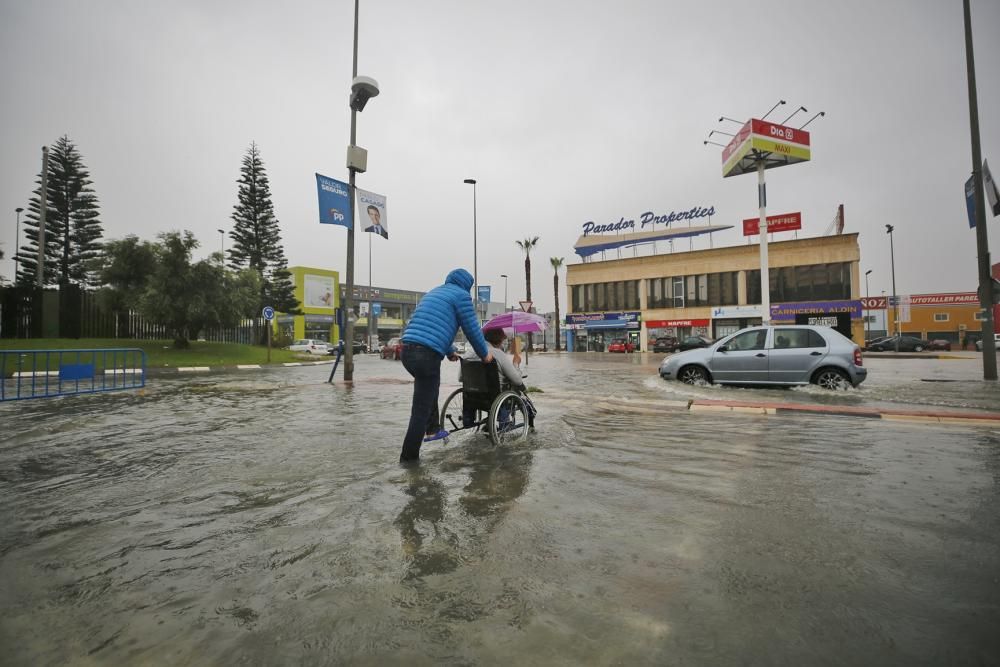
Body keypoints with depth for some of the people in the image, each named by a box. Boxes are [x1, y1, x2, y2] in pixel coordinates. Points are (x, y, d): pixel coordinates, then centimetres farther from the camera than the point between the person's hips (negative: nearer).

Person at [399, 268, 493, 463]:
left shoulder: (433, 292, 27)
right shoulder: (461, 295, 4)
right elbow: (472, 330, 4)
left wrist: (450, 352, 47)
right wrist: (485, 354, 21)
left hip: (407, 350, 8)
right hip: (427, 355, -8)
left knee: (430, 387, 32)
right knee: (421, 409, 0)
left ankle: (432, 429, 35)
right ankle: (409, 457, 8)